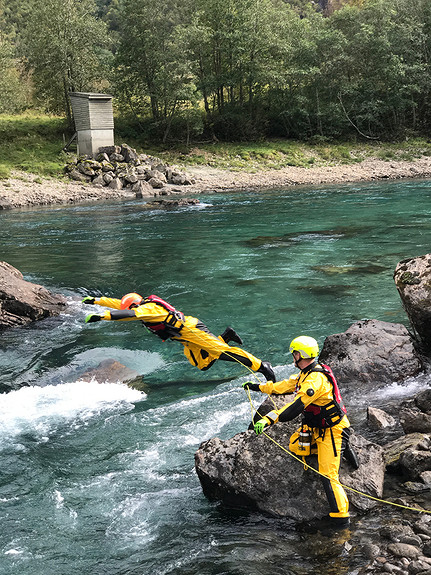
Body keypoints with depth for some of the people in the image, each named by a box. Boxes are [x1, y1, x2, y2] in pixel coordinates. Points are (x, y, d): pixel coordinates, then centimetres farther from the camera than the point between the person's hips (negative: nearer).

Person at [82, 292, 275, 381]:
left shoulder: (149, 308, -18)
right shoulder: (142, 306, 9)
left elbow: (129, 314, -34)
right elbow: (117, 303, 18)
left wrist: (101, 316, -37)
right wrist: (94, 300, 16)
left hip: (191, 329, -9)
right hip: (187, 340, 9)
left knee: (223, 351, -13)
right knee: (203, 364, 9)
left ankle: (261, 365, -10)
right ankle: (225, 336, 18)